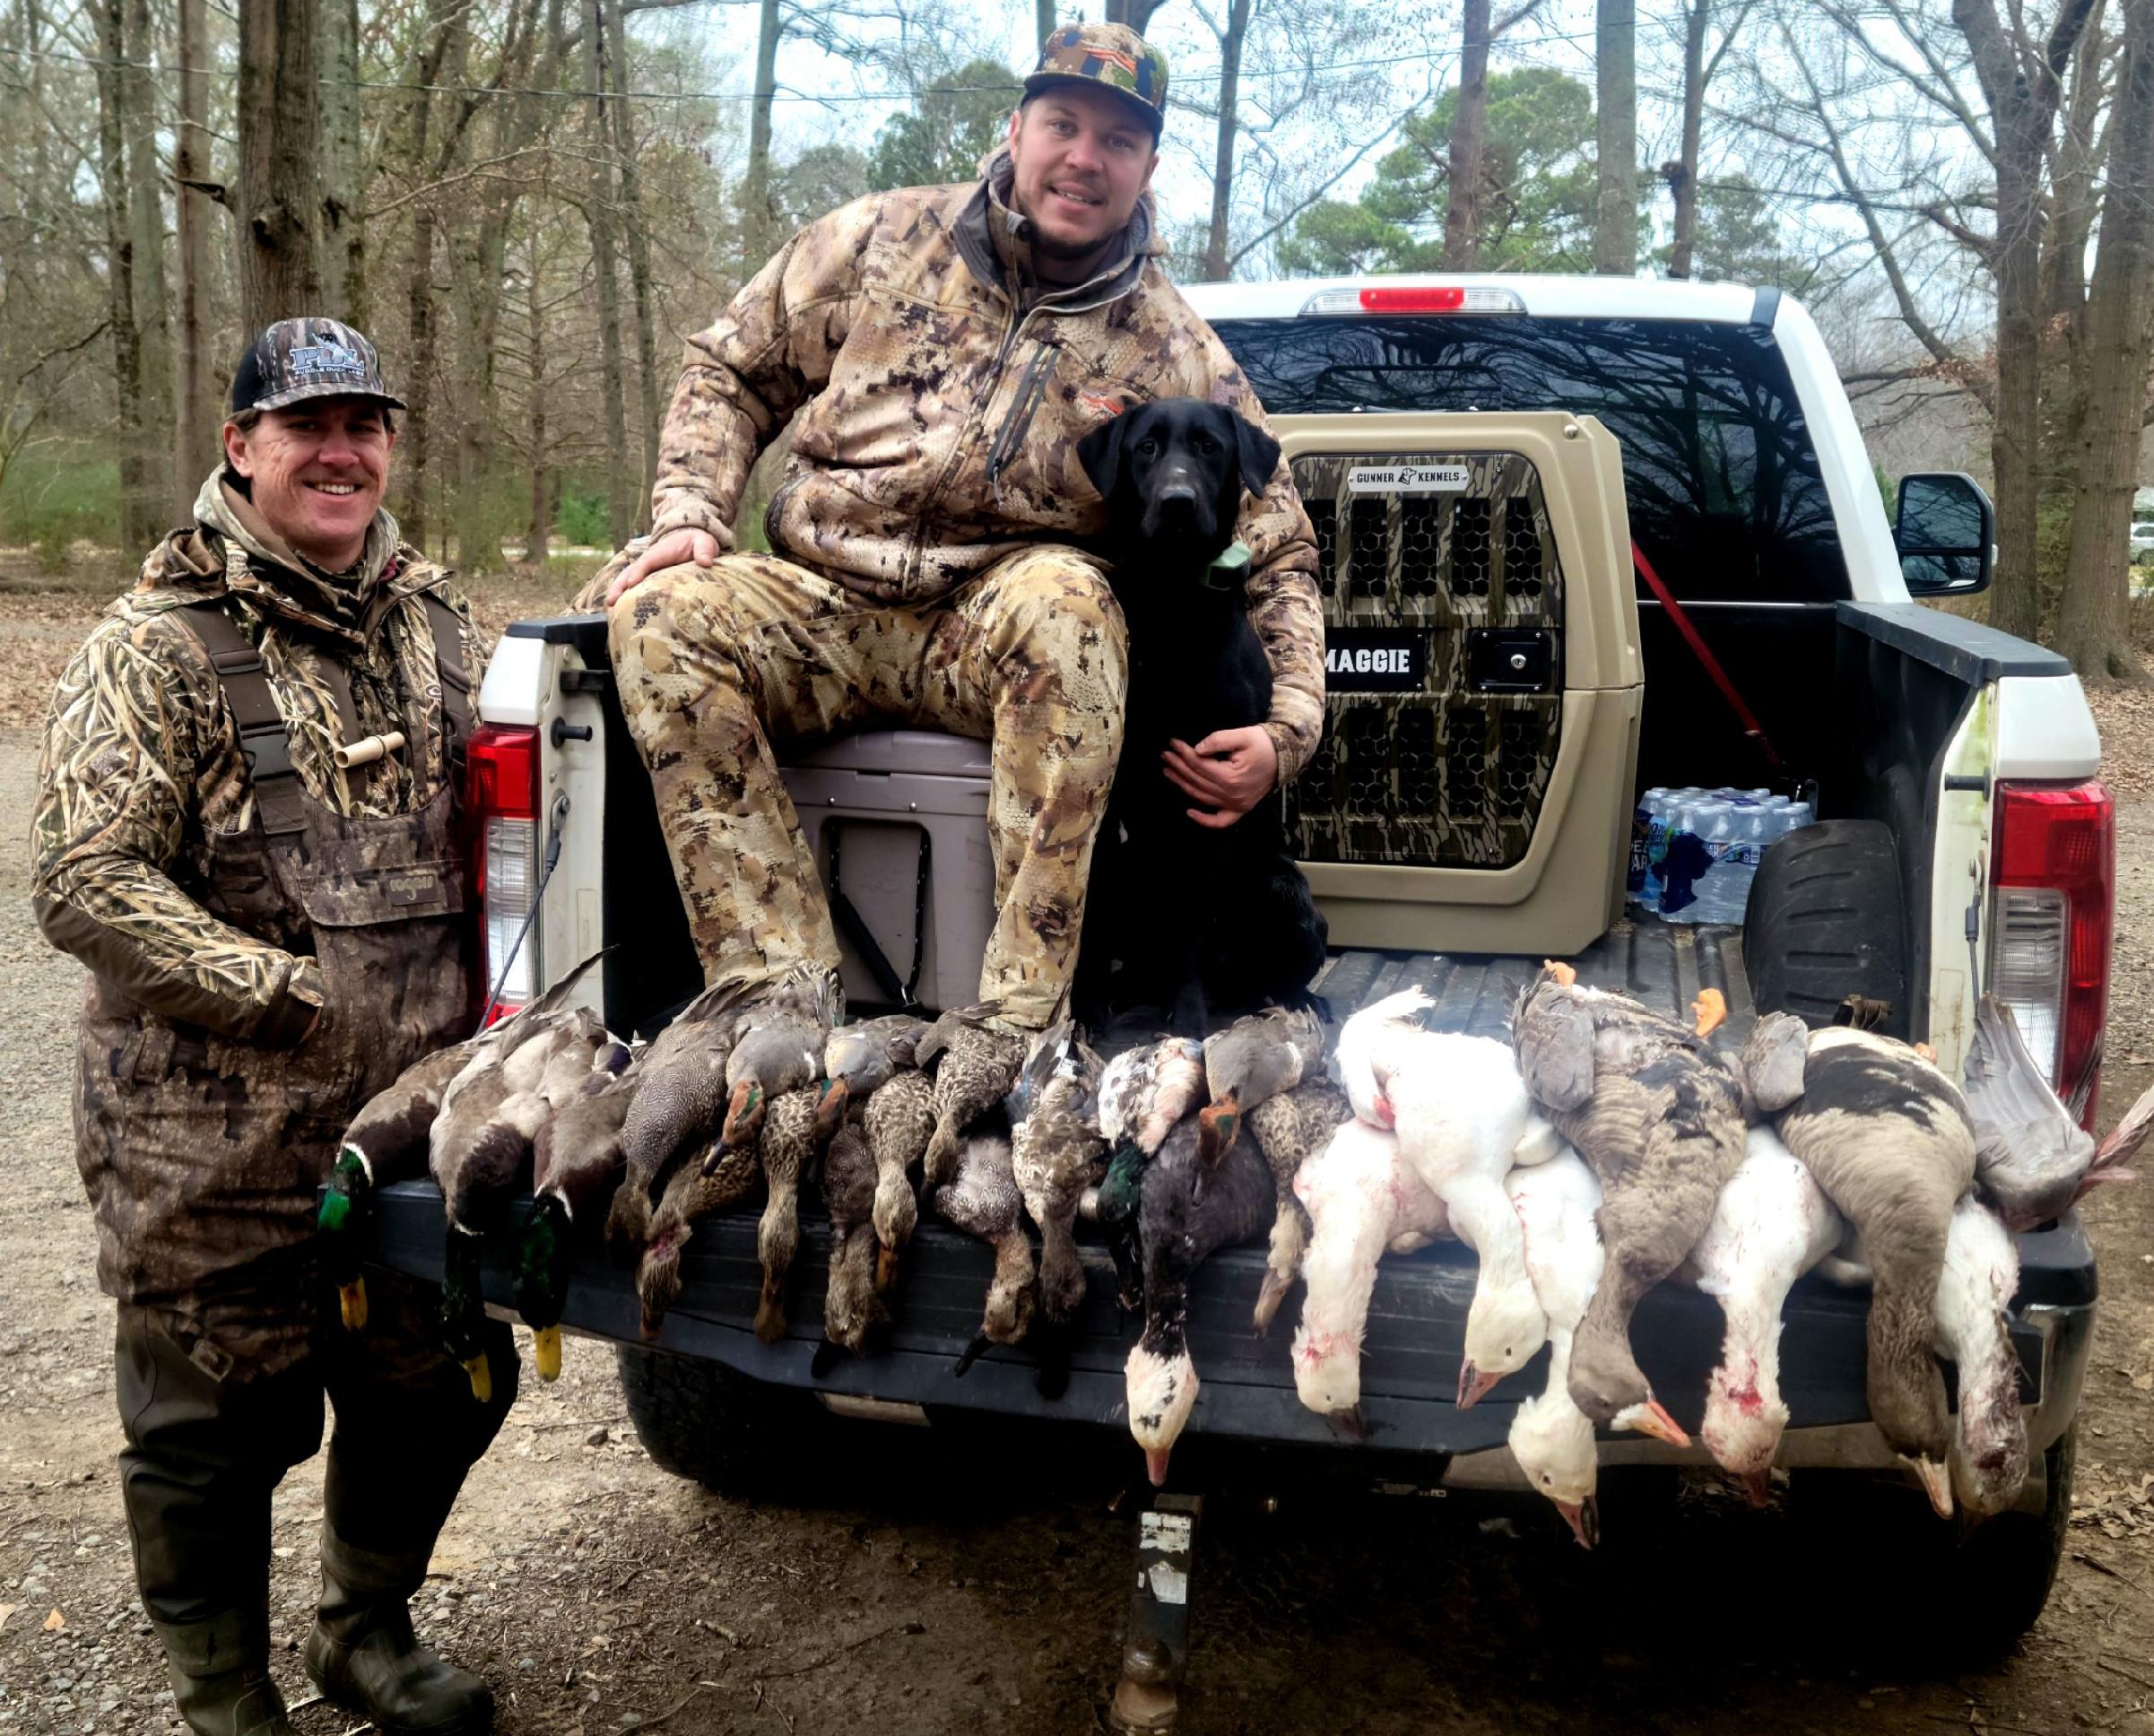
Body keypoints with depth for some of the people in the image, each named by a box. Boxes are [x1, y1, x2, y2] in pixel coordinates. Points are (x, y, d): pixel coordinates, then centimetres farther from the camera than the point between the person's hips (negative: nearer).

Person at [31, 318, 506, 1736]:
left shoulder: (433, 621, 8)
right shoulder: (161, 647, -9)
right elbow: (84, 884, -14)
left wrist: (477, 1012, 9)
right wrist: (293, 995, -18)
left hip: (417, 1123, 5)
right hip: (218, 1152, -5)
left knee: (440, 1389, 17)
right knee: (221, 1428, 10)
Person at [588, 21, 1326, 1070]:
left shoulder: (1178, 357, 4)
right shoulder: (883, 241, 7)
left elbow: (1277, 557, 7)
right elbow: (731, 372, 14)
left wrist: (1287, 729, -10)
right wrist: (689, 516, -4)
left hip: (999, 633, -1)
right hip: (822, 607, 2)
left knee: (1065, 599, -36)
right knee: (661, 613, -27)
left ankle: (1022, 1017, -34)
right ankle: (784, 989, -28)